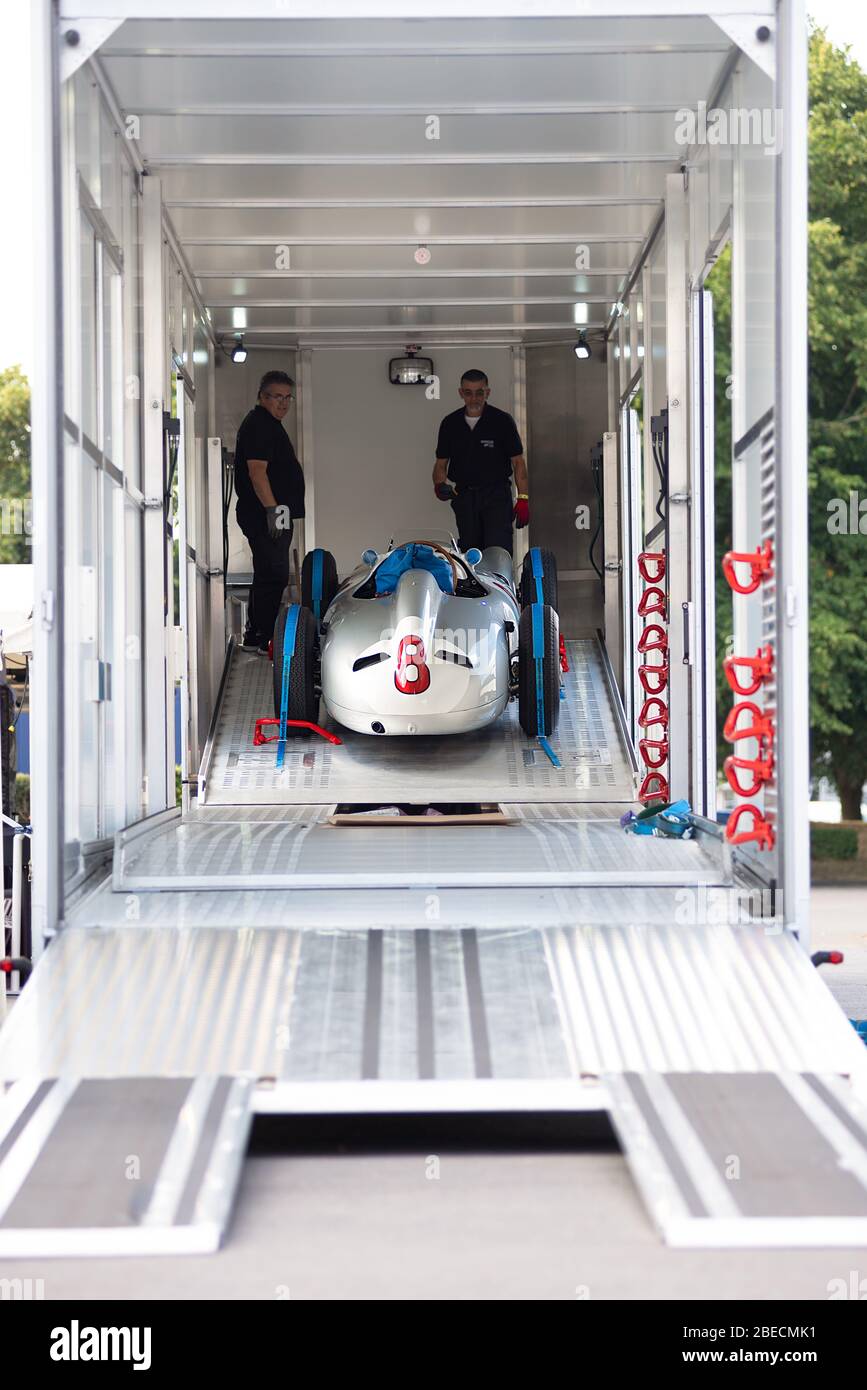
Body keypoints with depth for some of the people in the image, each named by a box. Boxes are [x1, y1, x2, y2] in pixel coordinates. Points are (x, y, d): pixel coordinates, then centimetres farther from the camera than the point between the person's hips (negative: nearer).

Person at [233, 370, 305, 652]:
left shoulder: (268, 424, 21)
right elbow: (257, 471, -22)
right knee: (273, 576, -11)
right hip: (265, 515, -11)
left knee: (266, 575, 15)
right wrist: (272, 509, -26)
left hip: (272, 516, 11)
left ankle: (255, 634, 21)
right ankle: (266, 637, -9)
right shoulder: (258, 425, -13)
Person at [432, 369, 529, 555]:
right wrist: (440, 484, -11)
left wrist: (523, 498, -10)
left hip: (496, 496, -3)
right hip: (464, 496, 4)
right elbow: (441, 463, 11)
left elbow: (518, 462, -1)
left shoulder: (502, 421, -4)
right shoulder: (450, 424, 5)